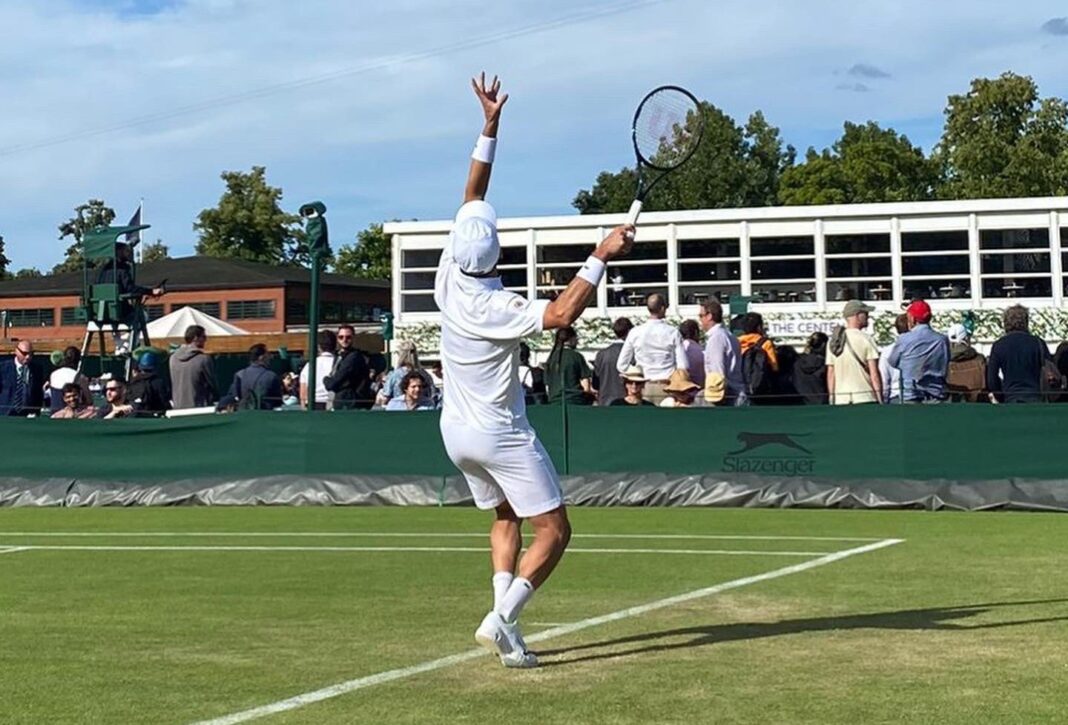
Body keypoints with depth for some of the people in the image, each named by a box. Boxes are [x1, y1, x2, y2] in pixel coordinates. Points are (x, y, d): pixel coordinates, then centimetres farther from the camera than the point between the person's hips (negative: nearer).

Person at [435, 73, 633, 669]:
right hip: (501, 434, -8)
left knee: (505, 518, 21)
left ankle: (505, 624, 6)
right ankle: (502, 617, -16)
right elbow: (561, 314, -38)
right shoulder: (495, 306, -25)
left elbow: (472, 200, 0)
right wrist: (601, 258, -37)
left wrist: (490, 127, 0)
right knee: (554, 531, -1)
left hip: (458, 431, 8)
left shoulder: (449, 278, -6)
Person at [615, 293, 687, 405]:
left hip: (644, 387, 2)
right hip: (667, 386, -2)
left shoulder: (635, 333, 2)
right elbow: (683, 366, -6)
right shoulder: (673, 333, -3)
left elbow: (621, 366, 5)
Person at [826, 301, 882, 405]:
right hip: (865, 398, -5)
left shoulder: (833, 341, 10)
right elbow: (874, 374, -8)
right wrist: (880, 400, -4)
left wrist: (832, 400, 15)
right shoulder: (866, 340, -6)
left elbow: (830, 374, 10)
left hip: (840, 400, 5)